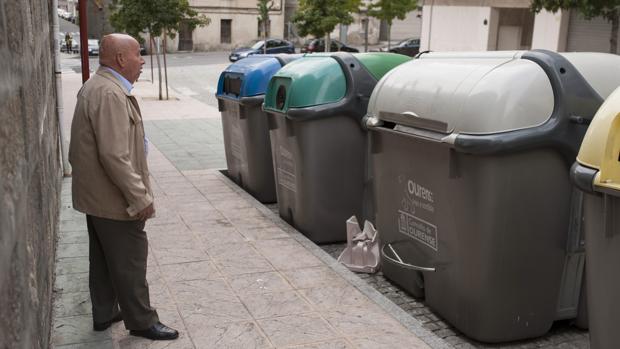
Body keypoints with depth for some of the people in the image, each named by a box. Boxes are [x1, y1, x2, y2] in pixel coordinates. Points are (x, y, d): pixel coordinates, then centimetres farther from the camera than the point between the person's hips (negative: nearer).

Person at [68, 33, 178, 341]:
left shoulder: (95, 86, 10)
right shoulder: (110, 94, -24)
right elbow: (115, 156, -29)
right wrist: (140, 197, -23)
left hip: (95, 196, 10)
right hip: (115, 199, -10)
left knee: (103, 259, 20)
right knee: (130, 261, 3)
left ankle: (104, 314, 34)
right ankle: (141, 322, 16)